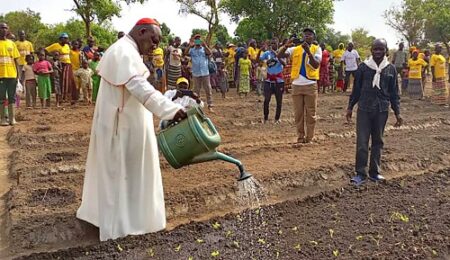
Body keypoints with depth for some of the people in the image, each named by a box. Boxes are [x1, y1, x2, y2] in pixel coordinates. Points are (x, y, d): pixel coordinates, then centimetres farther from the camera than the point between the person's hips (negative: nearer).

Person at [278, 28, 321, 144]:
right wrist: (286, 46, -19)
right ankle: (300, 138, 15)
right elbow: (279, 55, -2)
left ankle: (309, 139, 12)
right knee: (298, 114, 6)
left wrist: (308, 51, -21)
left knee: (310, 114, 3)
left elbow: (316, 65, -12)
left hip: (310, 85, -2)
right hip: (296, 85, 2)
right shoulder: (295, 49, 9)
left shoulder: (317, 49, 3)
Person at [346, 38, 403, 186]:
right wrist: (350, 107, 7)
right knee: (362, 142, -4)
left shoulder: (391, 69, 4)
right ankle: (361, 174, 3)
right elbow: (356, 89, 7)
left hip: (382, 110, 2)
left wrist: (397, 112, 6)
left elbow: (394, 93, 8)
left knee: (378, 141, 9)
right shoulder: (363, 67, 0)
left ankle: (375, 172, 21)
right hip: (364, 109, -1)